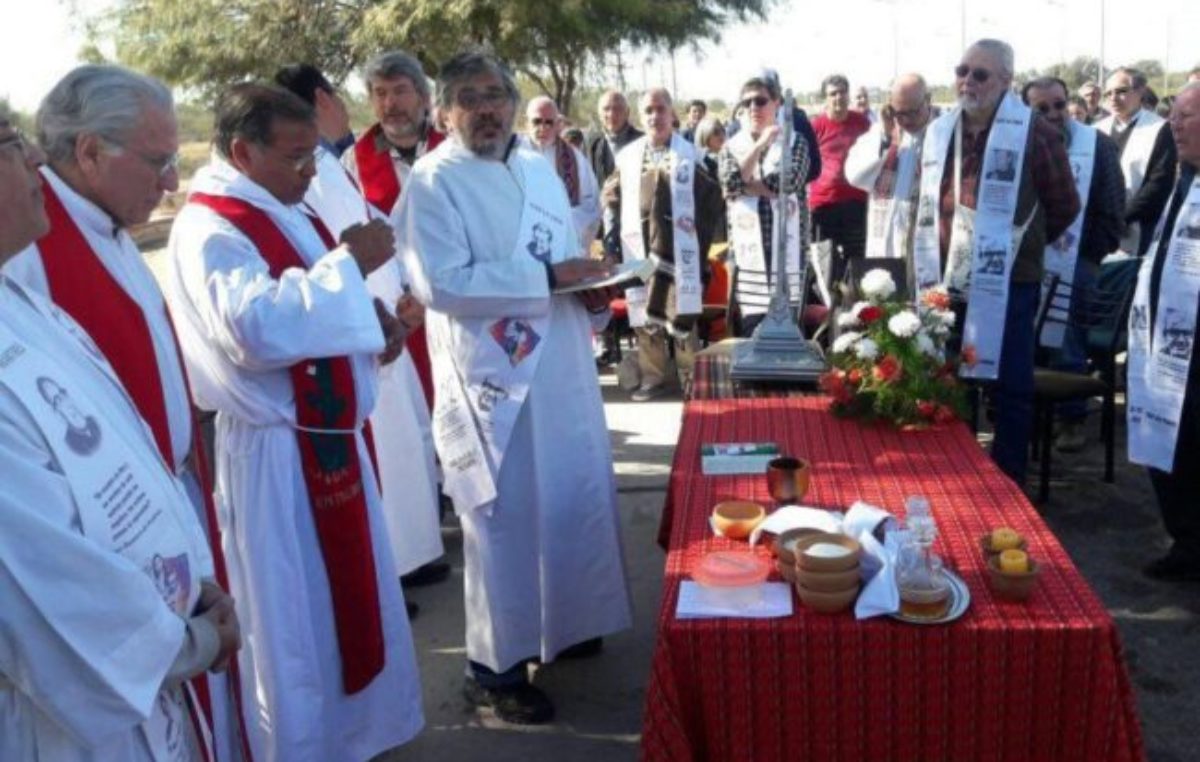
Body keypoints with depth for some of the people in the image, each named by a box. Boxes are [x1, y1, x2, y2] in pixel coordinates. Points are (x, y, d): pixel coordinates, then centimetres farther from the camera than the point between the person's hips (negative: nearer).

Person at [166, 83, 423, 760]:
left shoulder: (281, 211, 12)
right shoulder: (209, 229, -17)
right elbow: (258, 328, -33)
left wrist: (374, 317, 4)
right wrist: (350, 262, -25)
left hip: (331, 437, 10)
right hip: (279, 456, -10)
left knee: (350, 596, 22)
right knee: (297, 620, 3)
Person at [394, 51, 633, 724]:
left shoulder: (539, 169, 13)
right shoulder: (433, 181, -10)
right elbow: (441, 285, -22)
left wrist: (591, 292, -1)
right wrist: (548, 277, -21)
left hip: (562, 367, 8)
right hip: (491, 375, -8)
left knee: (575, 499, 16)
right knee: (506, 517, 1)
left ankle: (560, 623, 38)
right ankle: (494, 666, 17)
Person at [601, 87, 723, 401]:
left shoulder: (690, 154, 0)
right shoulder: (627, 155, 9)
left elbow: (712, 196, 4)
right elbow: (612, 195, 16)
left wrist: (700, 232, -2)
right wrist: (612, 230, 5)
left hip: (679, 248, -3)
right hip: (639, 248, 3)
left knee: (682, 314, -1)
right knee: (643, 315, 7)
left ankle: (690, 377, 11)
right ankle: (652, 378, 18)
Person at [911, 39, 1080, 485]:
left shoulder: (1032, 133, -8)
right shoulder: (939, 131, 9)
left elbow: (1064, 206, 0)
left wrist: (1020, 244, 7)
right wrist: (931, 255, 14)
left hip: (1007, 282, -5)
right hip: (946, 281, 6)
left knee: (1009, 385, 4)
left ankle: (1008, 482, 16)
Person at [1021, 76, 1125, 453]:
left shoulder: (1096, 144, -3)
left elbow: (1110, 210, -2)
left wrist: (1092, 255, -9)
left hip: (1075, 264, -2)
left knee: (1068, 343, 5)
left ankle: (1072, 418, 15)